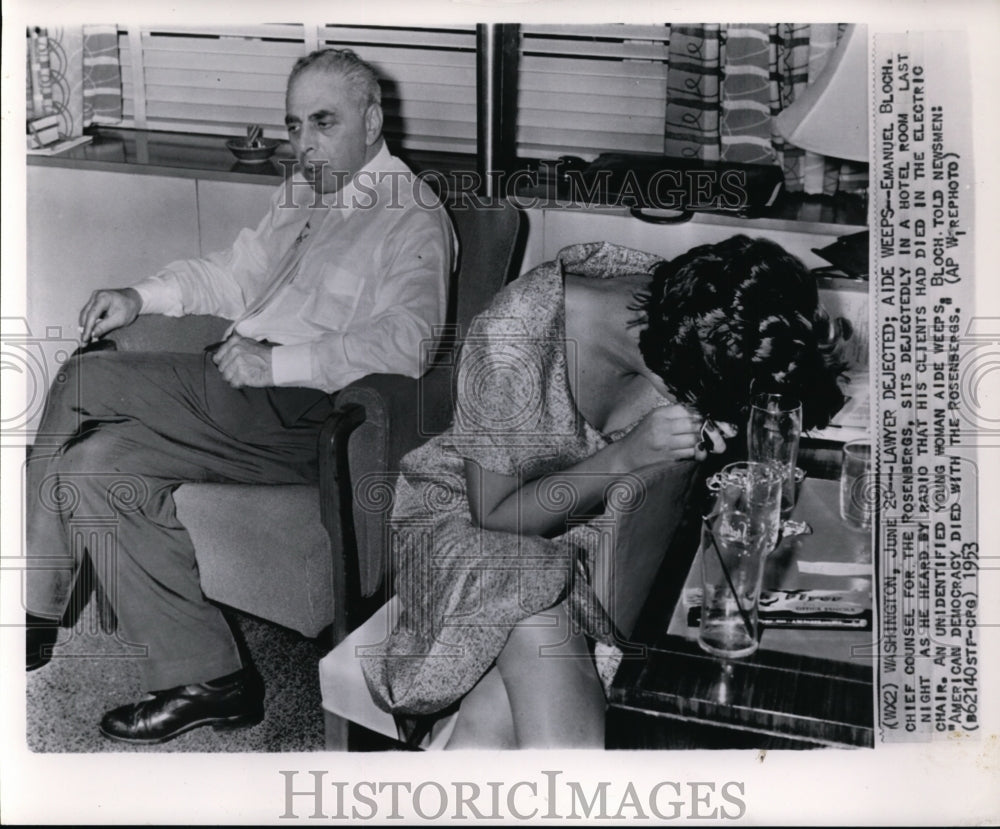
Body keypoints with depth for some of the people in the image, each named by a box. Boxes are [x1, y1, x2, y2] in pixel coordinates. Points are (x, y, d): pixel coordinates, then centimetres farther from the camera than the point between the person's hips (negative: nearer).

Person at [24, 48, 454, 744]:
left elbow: (405, 344, -23)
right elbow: (236, 274, 26)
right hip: (243, 388, 9)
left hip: (299, 414, -9)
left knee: (85, 382, -16)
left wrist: (276, 362, -25)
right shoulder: (302, 192, 20)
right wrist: (140, 298, 10)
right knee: (96, 463, -6)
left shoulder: (411, 216, -8)